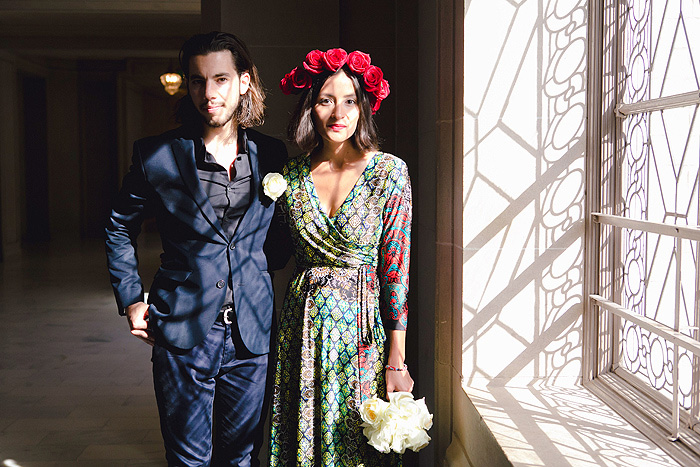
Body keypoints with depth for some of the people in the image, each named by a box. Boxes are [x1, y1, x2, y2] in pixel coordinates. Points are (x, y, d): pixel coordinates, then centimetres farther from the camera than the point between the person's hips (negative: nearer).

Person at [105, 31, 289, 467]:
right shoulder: (157, 155, -5)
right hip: (183, 336, -2)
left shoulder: (271, 155, 2)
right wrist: (131, 300, 4)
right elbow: (120, 227, 9)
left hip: (252, 333, 2)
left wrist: (264, 265, 3)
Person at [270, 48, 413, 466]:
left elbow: (396, 270, -10)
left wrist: (397, 360, -10)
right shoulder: (291, 175, 1)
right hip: (304, 323, 3)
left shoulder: (389, 172, -9)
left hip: (365, 326, -3)